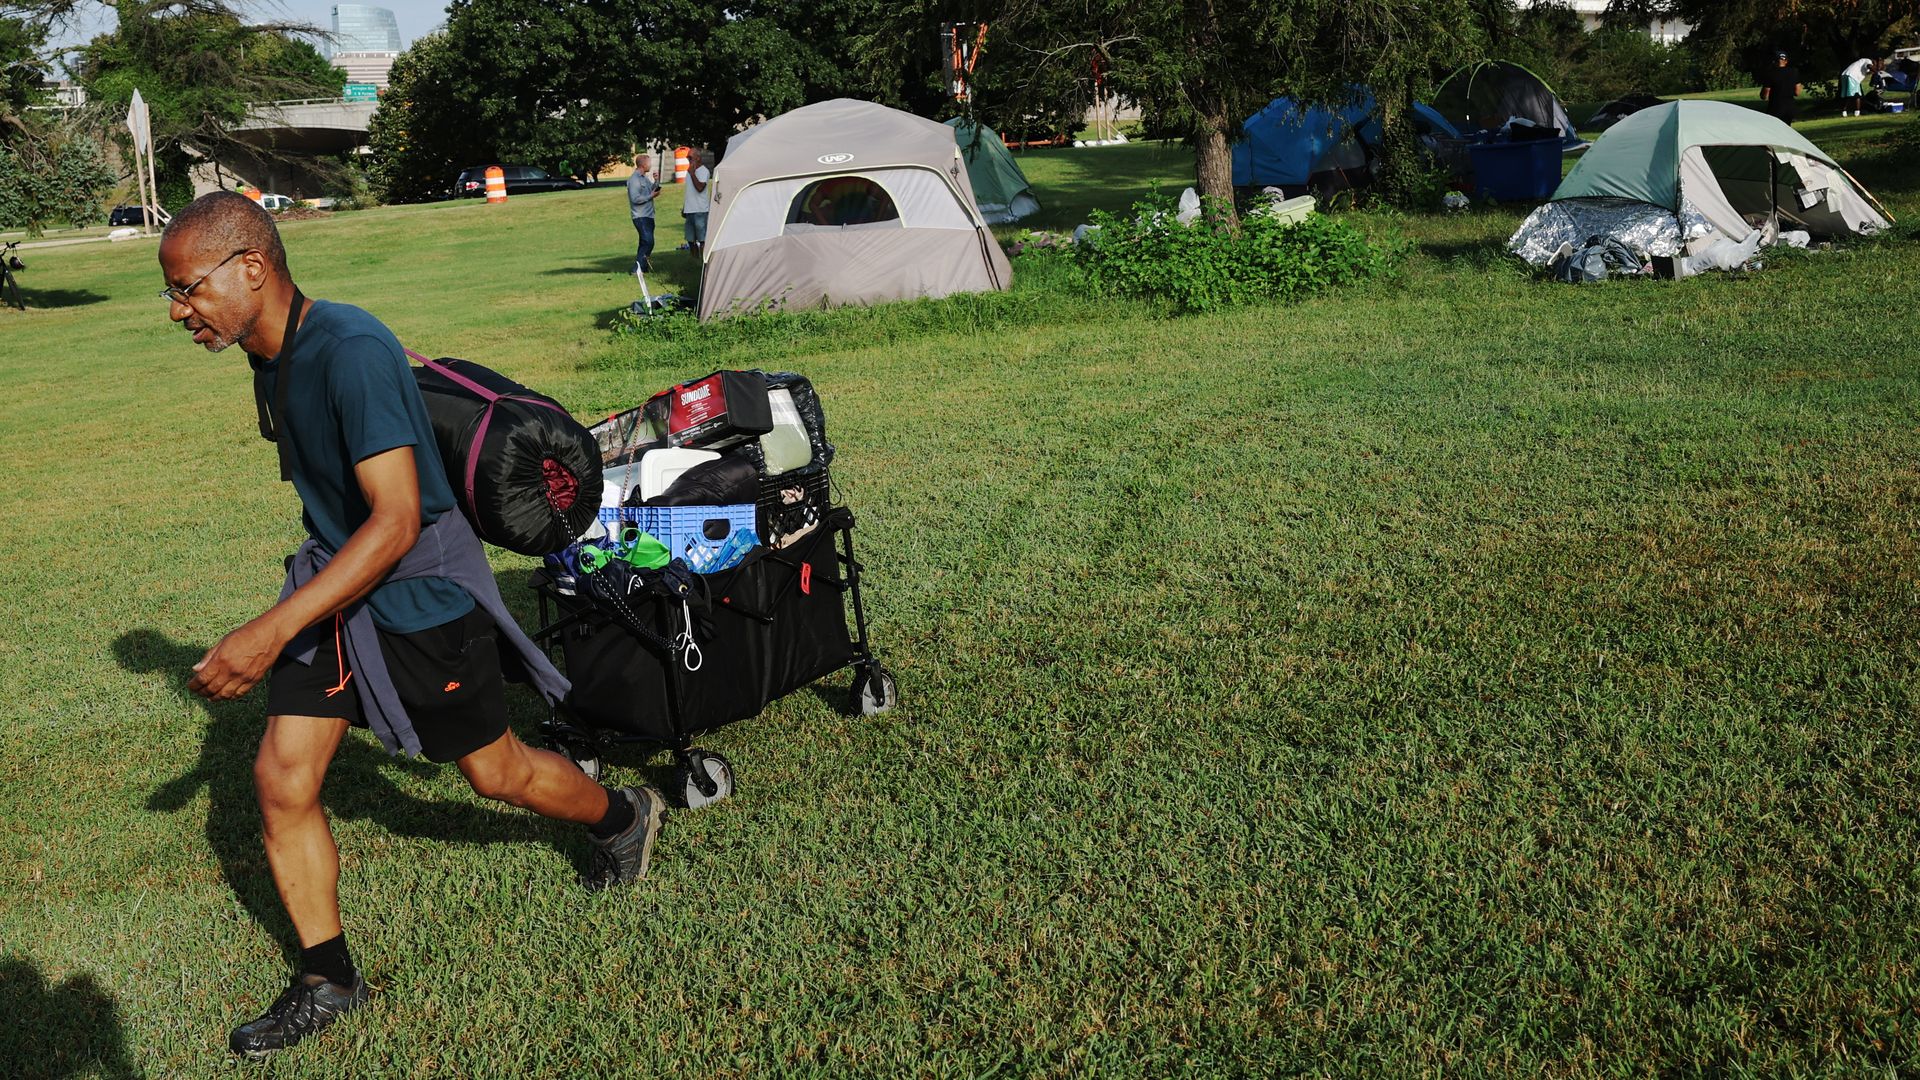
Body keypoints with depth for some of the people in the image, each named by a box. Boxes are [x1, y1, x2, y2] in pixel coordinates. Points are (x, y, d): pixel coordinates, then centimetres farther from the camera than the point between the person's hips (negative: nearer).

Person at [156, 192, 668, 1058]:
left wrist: (271, 632, -35)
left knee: (495, 771, 9)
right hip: (333, 579, 8)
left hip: (419, 589, -8)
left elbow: (396, 521, -32)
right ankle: (327, 980, 21)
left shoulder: (350, 352, -28)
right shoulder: (271, 357, 1)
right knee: (281, 780, 4)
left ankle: (623, 818, 39)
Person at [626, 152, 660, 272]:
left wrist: (656, 181, 7)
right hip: (641, 216, -10)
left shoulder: (645, 178, 16)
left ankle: (643, 268, 19)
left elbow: (652, 190, 22)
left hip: (648, 216, 10)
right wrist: (651, 196, -14)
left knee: (645, 243, 13)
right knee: (648, 242, -17)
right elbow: (635, 198, -21)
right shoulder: (634, 179, -13)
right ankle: (638, 269, -18)